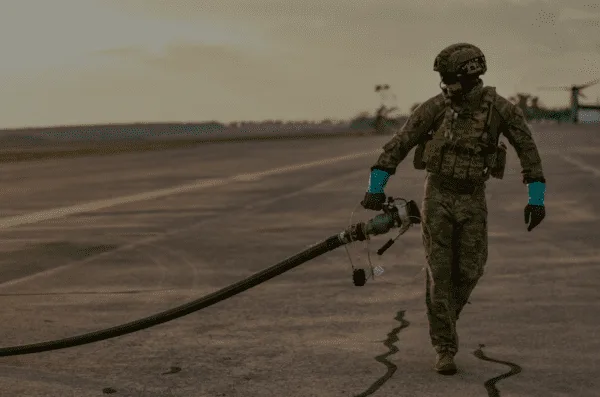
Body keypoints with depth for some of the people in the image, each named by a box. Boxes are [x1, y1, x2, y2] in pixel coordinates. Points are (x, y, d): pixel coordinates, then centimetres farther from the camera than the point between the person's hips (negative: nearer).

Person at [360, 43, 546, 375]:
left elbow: (527, 148, -4)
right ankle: (444, 349, 4)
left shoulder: (501, 109, -11)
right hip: (438, 195, -1)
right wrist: (375, 188, -10)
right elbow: (399, 144, -8)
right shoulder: (435, 107, -13)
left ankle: (442, 321, 32)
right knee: (440, 273, -4)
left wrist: (536, 198, -8)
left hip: (473, 199, 1)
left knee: (469, 271, 2)